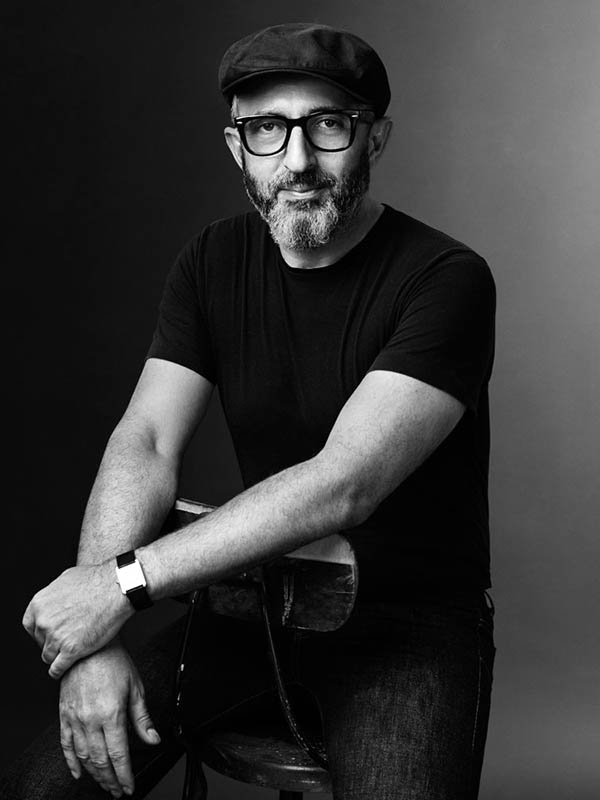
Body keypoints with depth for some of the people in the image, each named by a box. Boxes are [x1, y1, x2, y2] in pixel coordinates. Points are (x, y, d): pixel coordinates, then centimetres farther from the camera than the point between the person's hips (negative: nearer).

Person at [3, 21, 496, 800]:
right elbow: (145, 443, -8)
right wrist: (96, 639, -24)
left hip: (412, 617, -3)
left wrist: (127, 581, -28)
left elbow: (344, 486, -25)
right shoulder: (215, 262, 2)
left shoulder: (445, 278, -16)